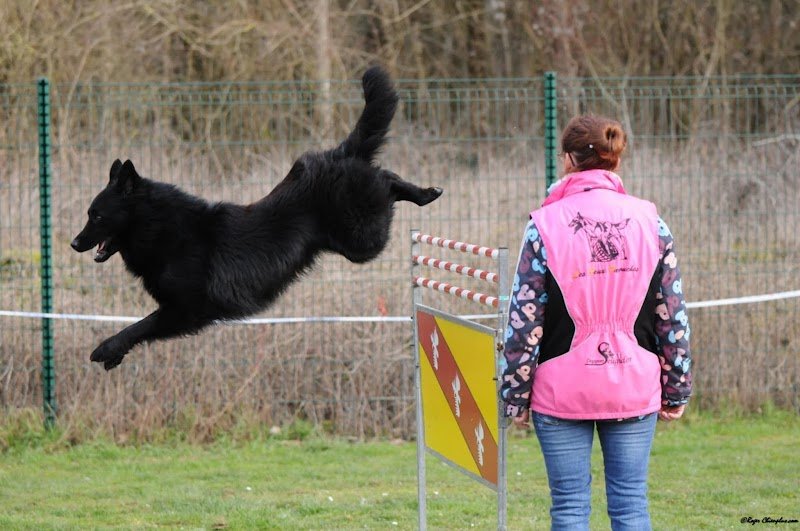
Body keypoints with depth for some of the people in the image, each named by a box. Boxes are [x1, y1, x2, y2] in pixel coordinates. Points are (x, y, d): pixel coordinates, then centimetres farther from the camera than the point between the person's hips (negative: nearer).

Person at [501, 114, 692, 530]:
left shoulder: (545, 226, -6)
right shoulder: (649, 222, 2)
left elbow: (524, 320, -6)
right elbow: (673, 315, 5)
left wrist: (515, 395, 2)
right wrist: (676, 389, 13)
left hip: (563, 389, -2)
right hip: (634, 387, 2)